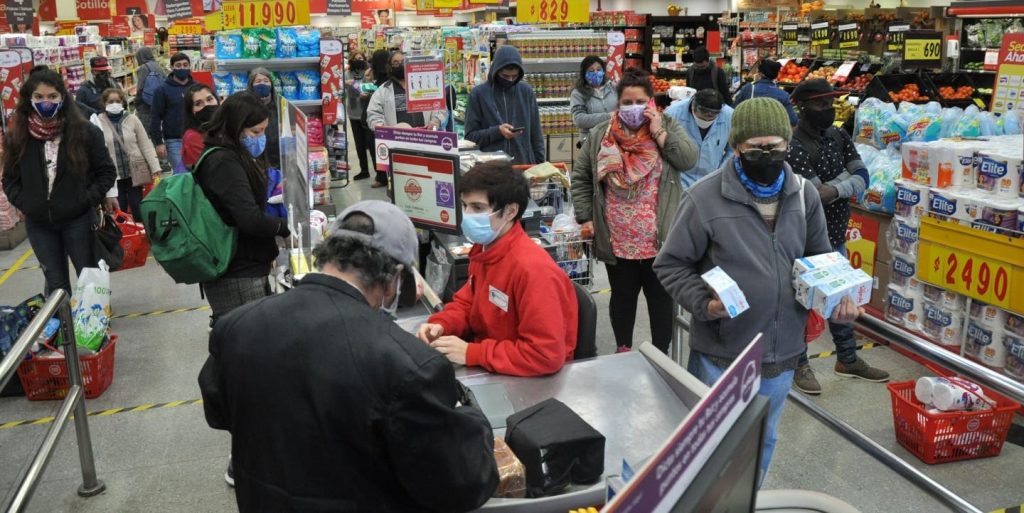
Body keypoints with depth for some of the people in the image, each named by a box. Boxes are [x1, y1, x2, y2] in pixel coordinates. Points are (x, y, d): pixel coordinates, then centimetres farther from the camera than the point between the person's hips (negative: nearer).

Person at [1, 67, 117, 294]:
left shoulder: (84, 131, -7)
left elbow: (106, 171, -1)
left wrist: (88, 200, -11)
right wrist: (25, 204, -5)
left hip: (78, 220, -2)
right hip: (39, 224, 3)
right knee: (56, 285, 12)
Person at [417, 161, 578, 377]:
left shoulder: (533, 269, -27)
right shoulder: (483, 249, -1)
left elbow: (547, 355, -30)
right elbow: (467, 302, 16)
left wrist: (471, 353, -26)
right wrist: (441, 325, -5)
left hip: (529, 379, -7)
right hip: (488, 366, 8)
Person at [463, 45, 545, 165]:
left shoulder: (526, 91, 3)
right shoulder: (478, 94, -3)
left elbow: (536, 134, 7)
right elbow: (470, 136, -2)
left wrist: (540, 165, 3)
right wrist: (497, 131, -16)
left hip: (524, 165, 2)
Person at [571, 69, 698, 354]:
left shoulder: (668, 127, 3)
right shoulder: (600, 135, 3)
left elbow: (689, 159, -11)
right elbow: (580, 177, 7)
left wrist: (658, 131, -12)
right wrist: (585, 217, 0)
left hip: (660, 240, -1)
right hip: (618, 242, 1)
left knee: (662, 300, 10)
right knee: (622, 299, 16)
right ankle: (623, 351, 34)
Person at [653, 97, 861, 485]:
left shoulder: (803, 194, 1)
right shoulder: (705, 198, -15)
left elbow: (820, 258, 13)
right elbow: (671, 264, -8)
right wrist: (703, 303, -23)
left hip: (782, 352, 5)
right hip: (721, 355, -5)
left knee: (764, 440, 23)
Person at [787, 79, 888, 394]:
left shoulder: (839, 137, 5)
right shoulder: (795, 148, -20)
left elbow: (863, 178, -3)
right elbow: (817, 195, -26)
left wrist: (833, 187, -19)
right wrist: (845, 176, -14)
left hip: (836, 235, 8)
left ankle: (847, 360, 34)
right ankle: (799, 364, 20)